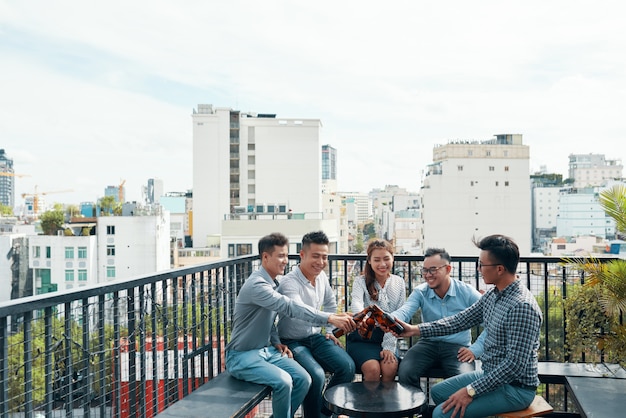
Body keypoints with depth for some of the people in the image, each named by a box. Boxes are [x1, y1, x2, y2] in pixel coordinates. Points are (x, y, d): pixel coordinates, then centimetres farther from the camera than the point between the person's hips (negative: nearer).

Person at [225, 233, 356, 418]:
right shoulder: (257, 284, -23)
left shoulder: (273, 283, 7)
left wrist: (276, 342, 1)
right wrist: (330, 318, -39)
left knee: (303, 379, -10)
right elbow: (290, 307, -34)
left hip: (267, 350, 8)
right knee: (283, 381, -29)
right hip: (243, 355, -8)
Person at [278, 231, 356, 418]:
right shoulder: (289, 283, -25)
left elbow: (330, 303, 18)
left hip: (316, 337, 6)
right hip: (293, 342, -6)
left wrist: (330, 331, 12)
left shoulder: (322, 276, -1)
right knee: (316, 375, -30)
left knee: (347, 366, -14)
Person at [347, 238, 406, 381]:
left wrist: (389, 347, -8)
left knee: (390, 367, -25)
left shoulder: (399, 282, 6)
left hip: (387, 338, 2)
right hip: (362, 338, -2)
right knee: (372, 368, -28)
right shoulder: (361, 281, -3)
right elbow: (356, 303, -25)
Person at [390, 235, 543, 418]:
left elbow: (515, 364, -28)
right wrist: (415, 329, 3)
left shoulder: (522, 306, -28)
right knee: (437, 392, 19)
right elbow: (461, 320, 7)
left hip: (516, 388, -9)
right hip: (490, 375, 9)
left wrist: (471, 391, -23)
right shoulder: (493, 294, 1)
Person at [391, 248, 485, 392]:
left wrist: (475, 349, -11)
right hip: (428, 344, 2)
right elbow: (404, 312, -17)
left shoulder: (467, 292, -5)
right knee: (405, 372, -23)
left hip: (458, 347, -2)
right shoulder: (420, 292, 0)